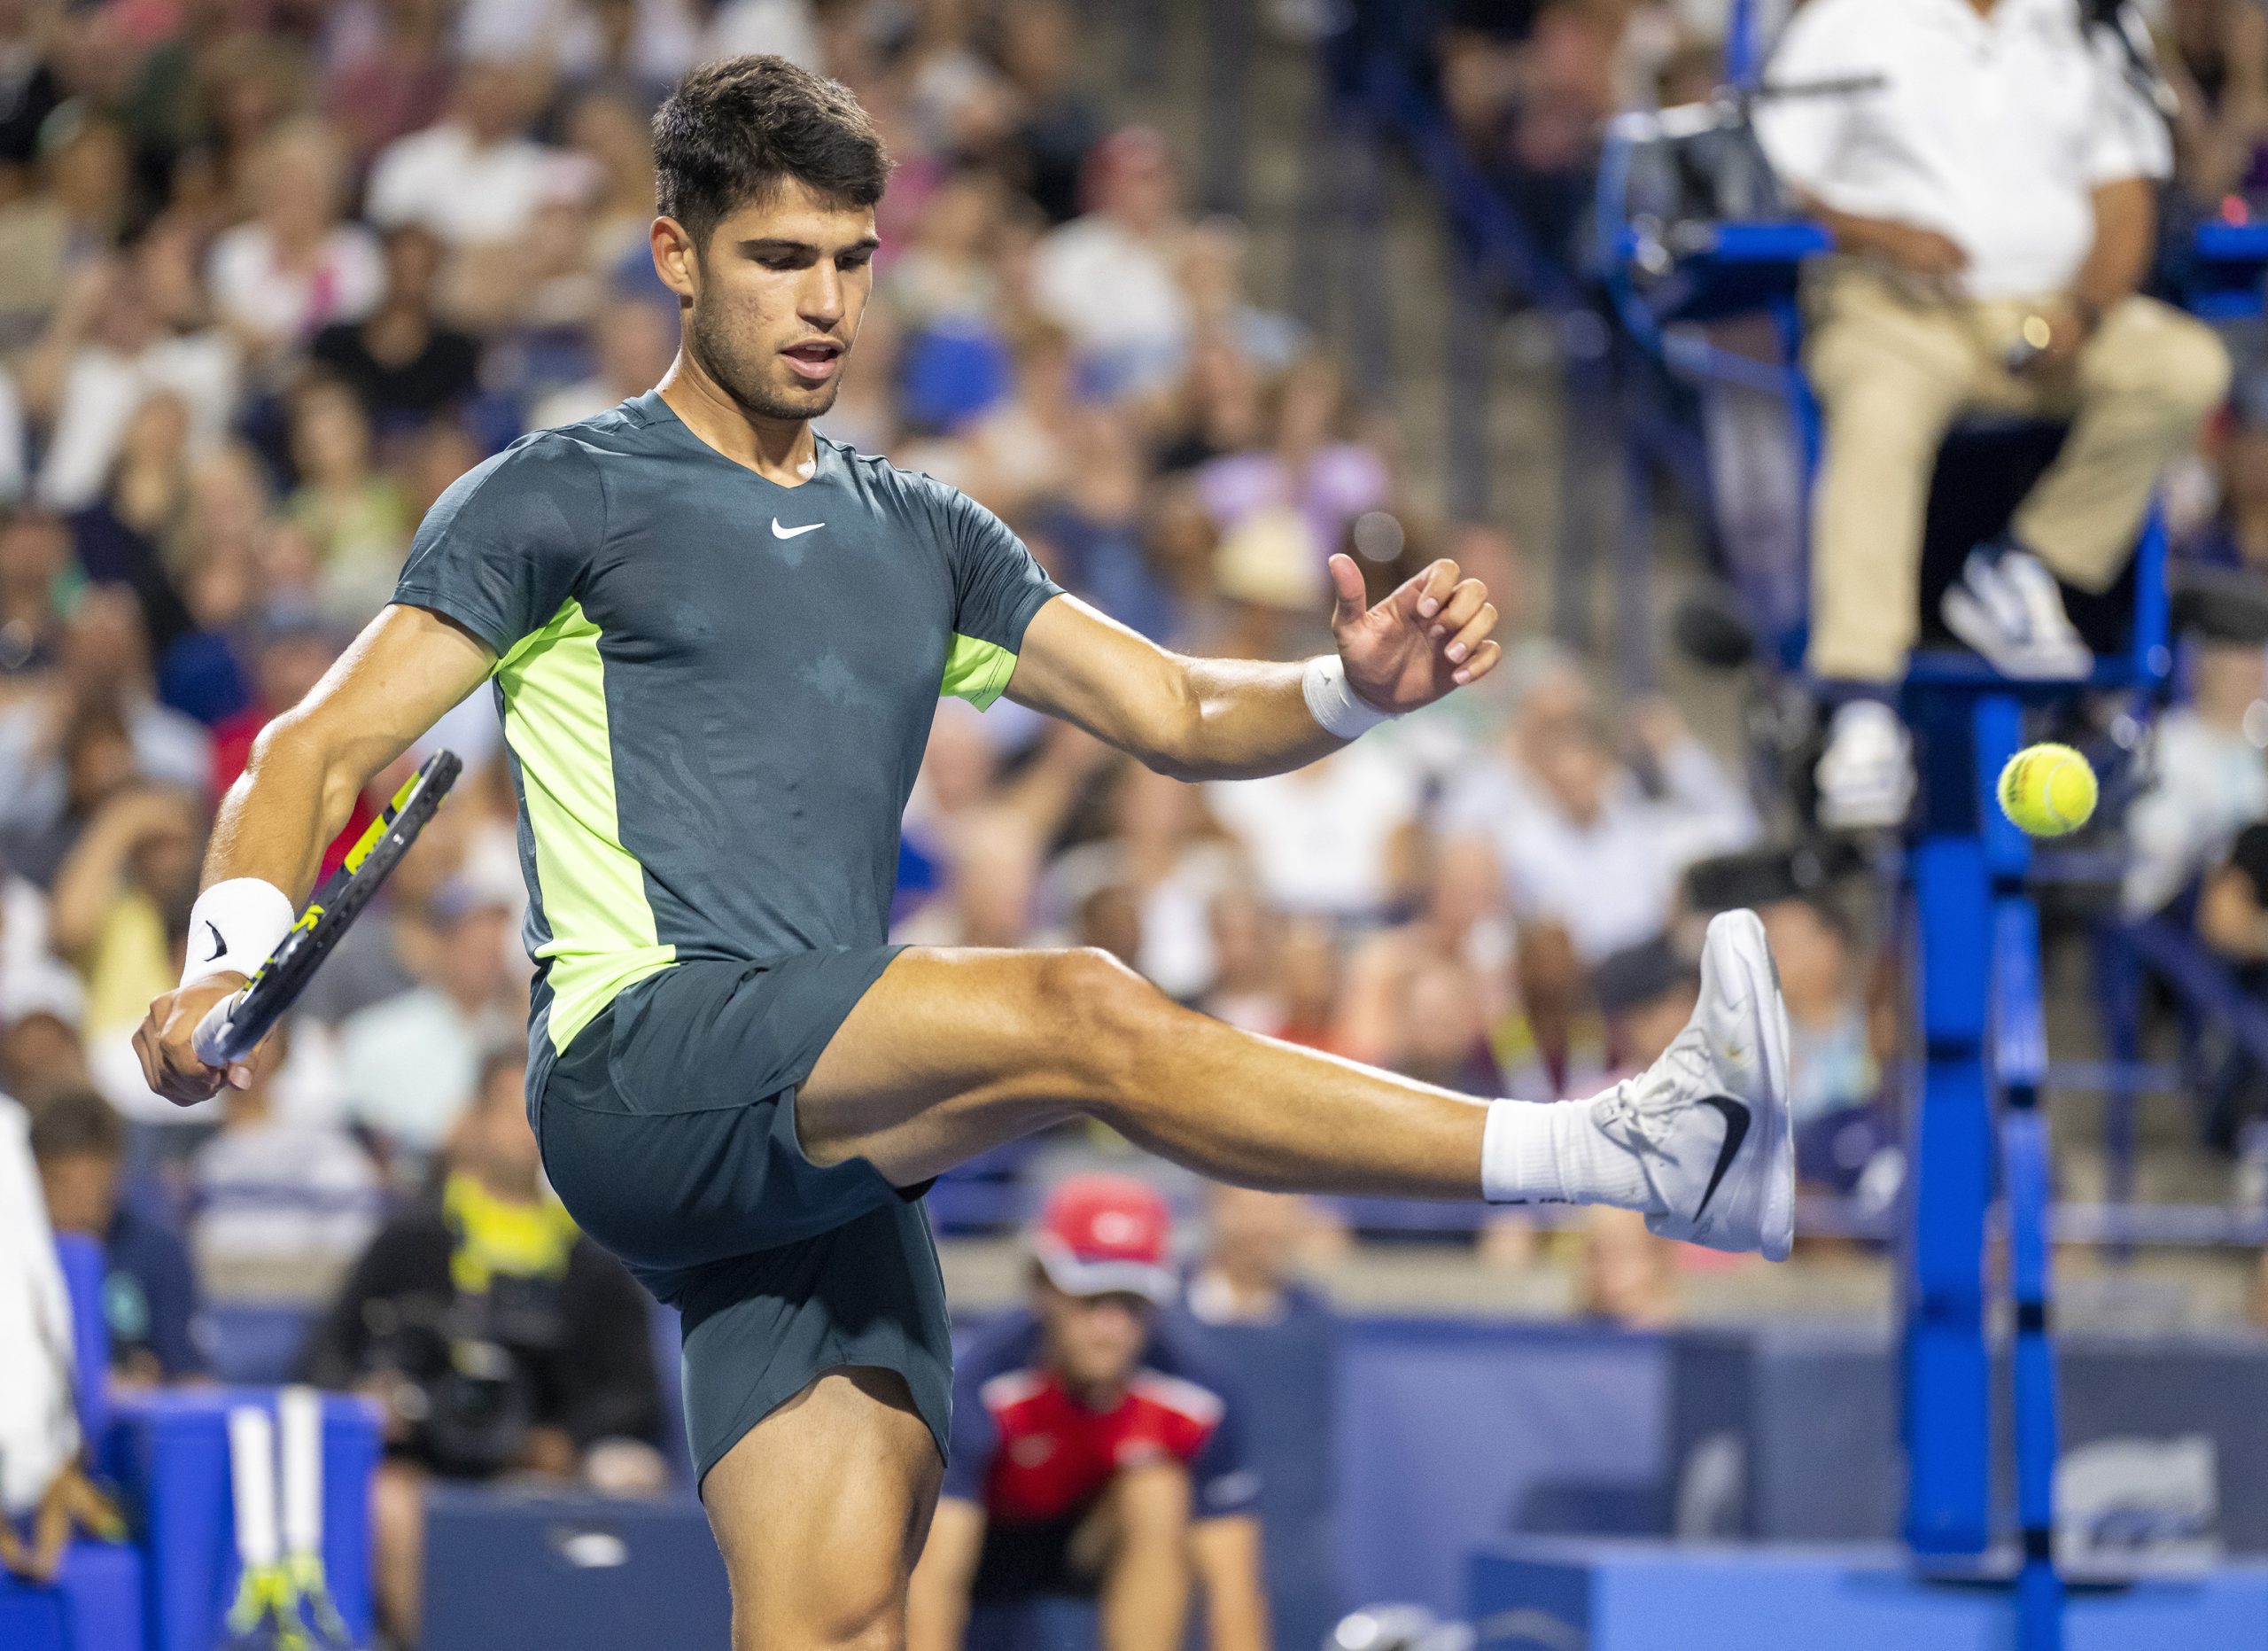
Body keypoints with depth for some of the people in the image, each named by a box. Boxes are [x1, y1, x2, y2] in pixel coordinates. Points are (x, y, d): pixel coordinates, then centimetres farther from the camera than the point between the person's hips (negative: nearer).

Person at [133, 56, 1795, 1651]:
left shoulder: (920, 537, 24)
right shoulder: (556, 501, 8)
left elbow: (1182, 715, 20)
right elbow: (328, 746, 3)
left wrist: (1359, 685, -1)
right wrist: (232, 955, -16)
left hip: (836, 1149, 7)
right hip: (637, 1070, -7)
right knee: (1079, 1010, -28)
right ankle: (1635, 1154, -38)